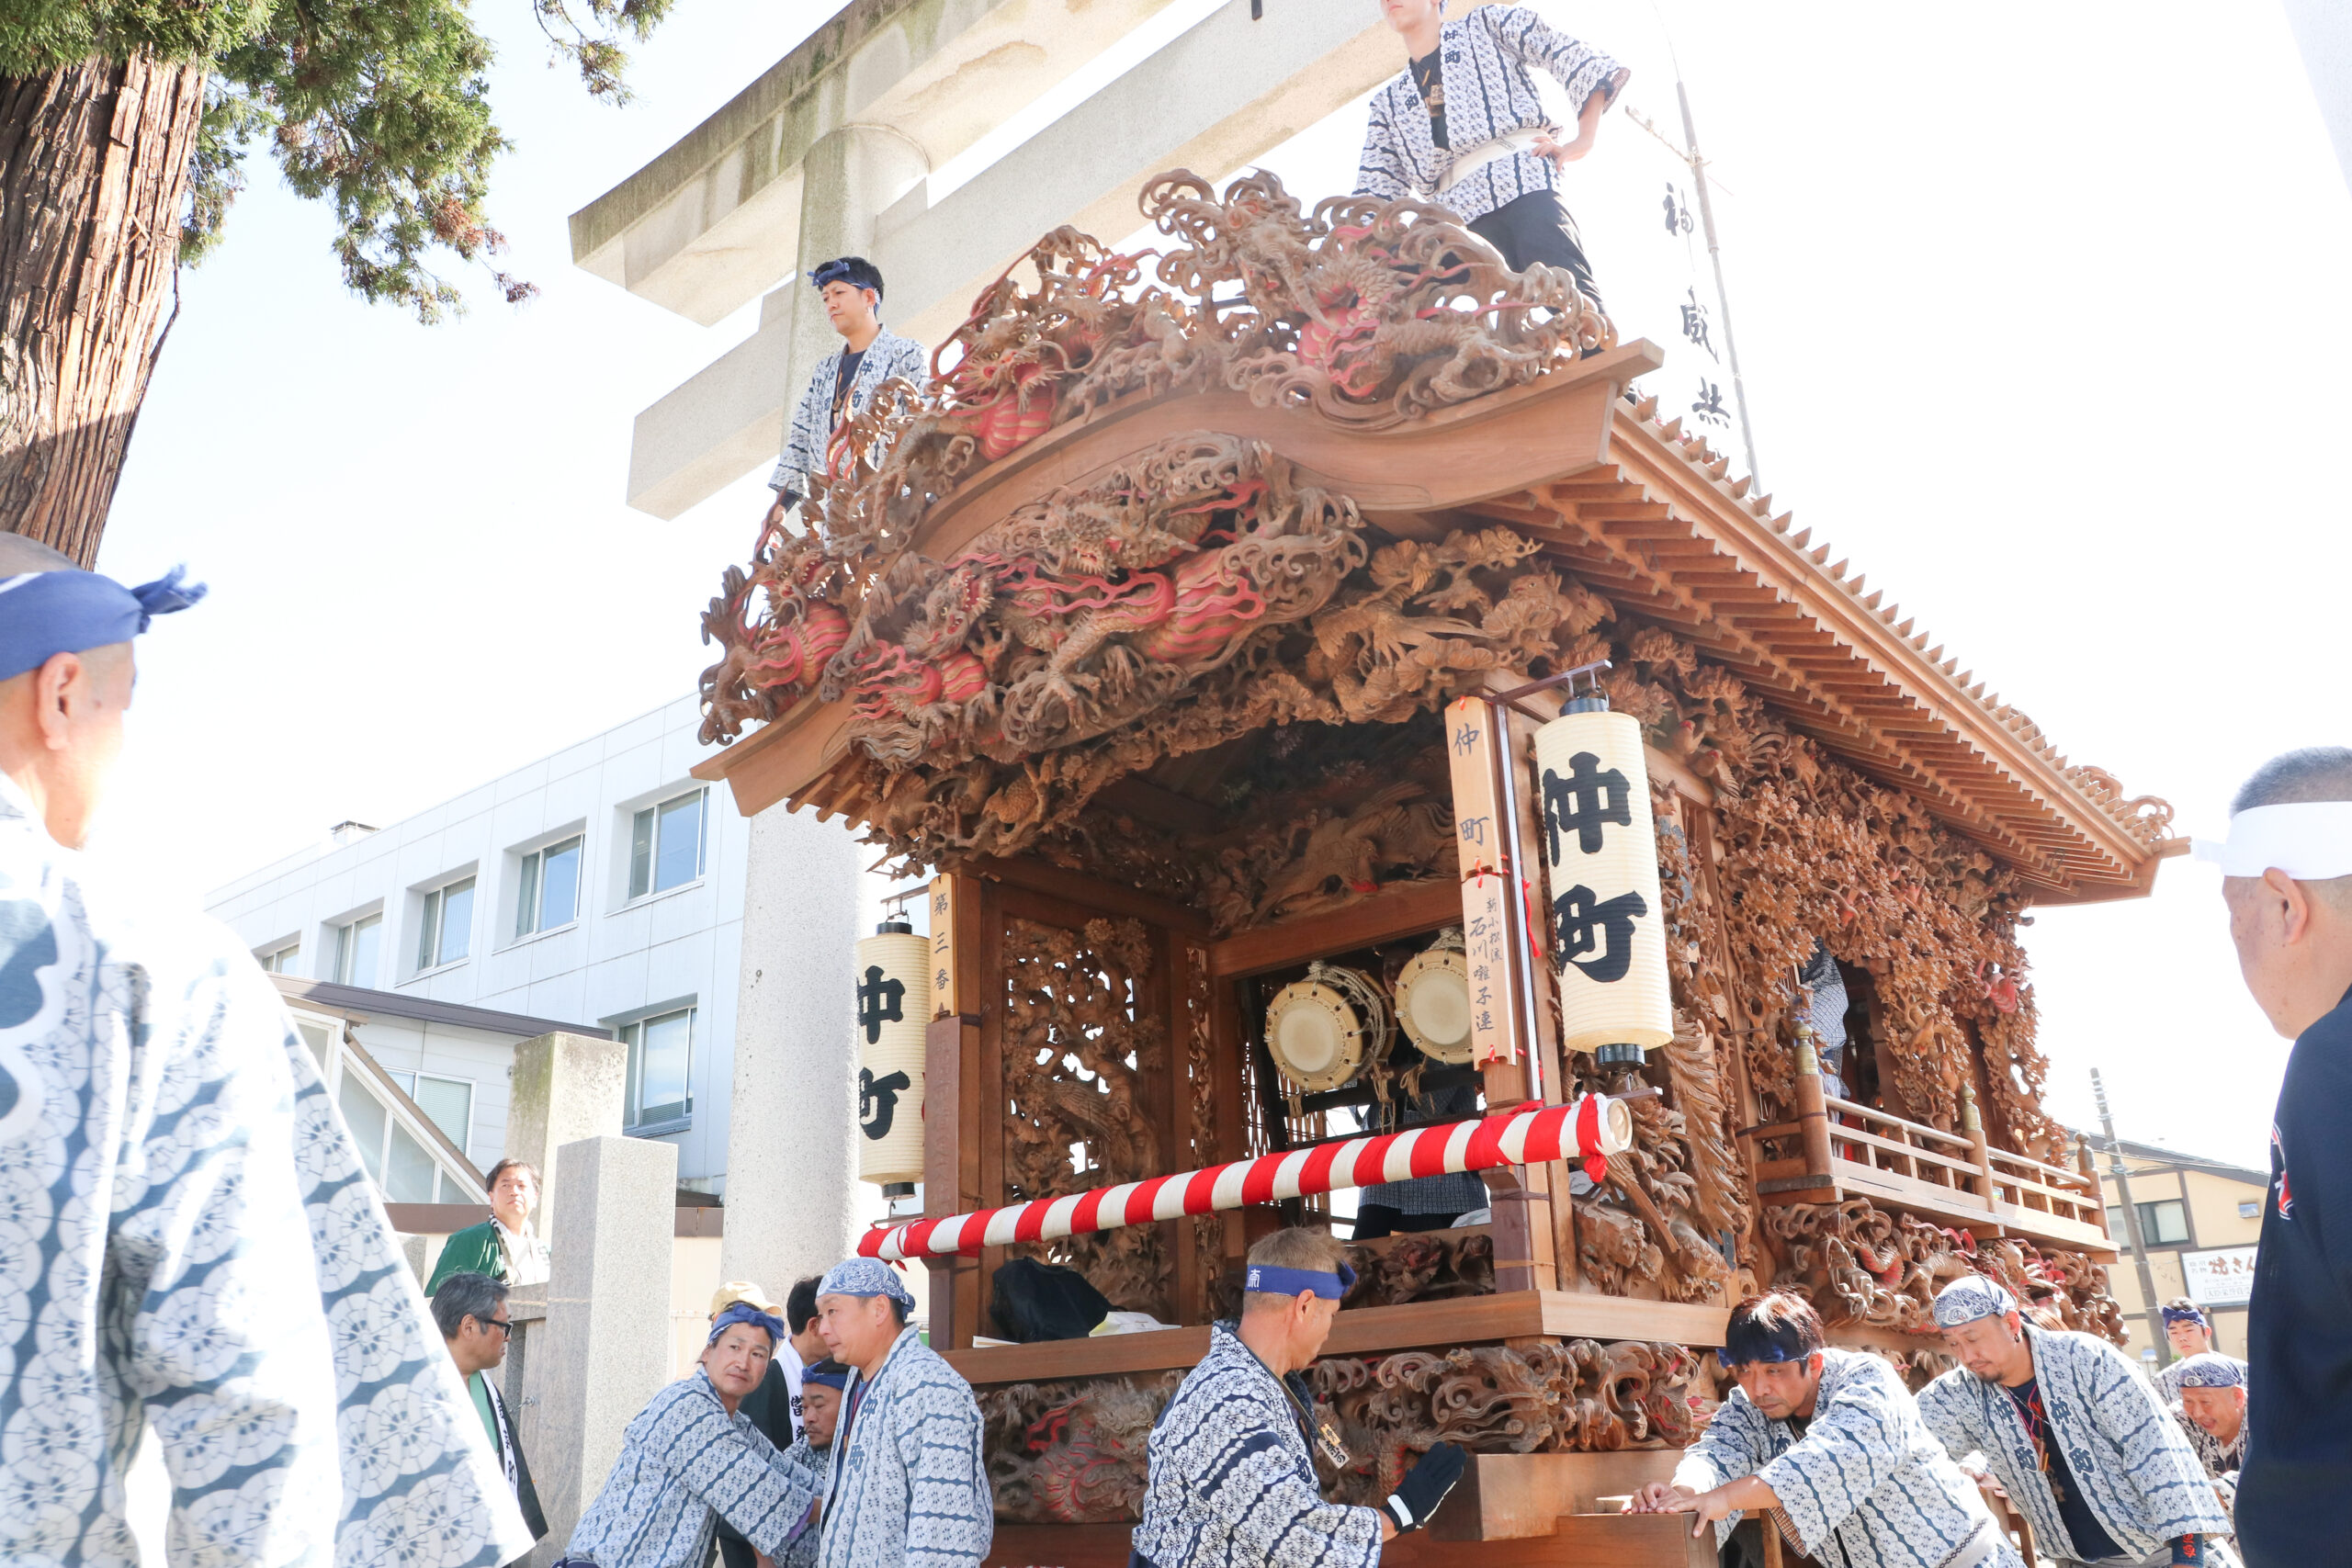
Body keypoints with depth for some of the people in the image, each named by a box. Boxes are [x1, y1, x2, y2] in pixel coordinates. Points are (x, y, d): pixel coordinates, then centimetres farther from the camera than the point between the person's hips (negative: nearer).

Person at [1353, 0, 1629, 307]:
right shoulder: (1388, 102, 29)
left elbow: (1580, 61, 10)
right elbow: (1376, 191, 21)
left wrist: (1583, 140, -3)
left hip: (1524, 182, -3)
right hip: (1459, 216, 3)